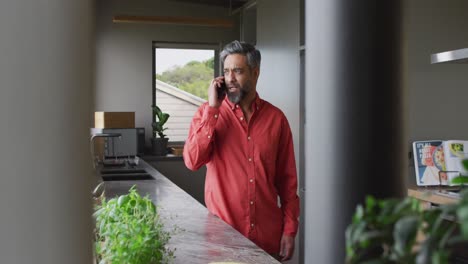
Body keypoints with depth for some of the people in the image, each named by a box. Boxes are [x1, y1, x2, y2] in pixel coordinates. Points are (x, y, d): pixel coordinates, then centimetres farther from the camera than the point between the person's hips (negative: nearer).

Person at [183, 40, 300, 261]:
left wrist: (290, 230, -2)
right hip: (223, 232, -1)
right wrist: (213, 108, -17)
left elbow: (287, 179, 2)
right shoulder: (208, 113, -1)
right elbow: (192, 161, -17)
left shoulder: (276, 118, 0)